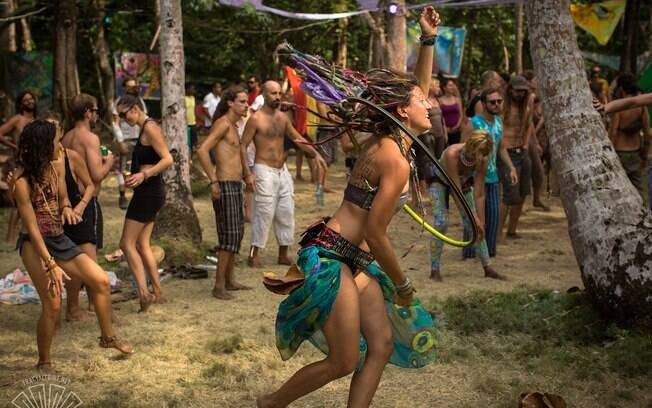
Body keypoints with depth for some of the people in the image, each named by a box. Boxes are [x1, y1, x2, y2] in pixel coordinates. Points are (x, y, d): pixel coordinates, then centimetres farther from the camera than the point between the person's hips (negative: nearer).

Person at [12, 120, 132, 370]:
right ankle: (44, 362, 9)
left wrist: (66, 207, -8)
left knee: (101, 281, 5)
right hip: (35, 245, -7)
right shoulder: (23, 182, -22)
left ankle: (108, 337, 24)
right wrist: (51, 265, -23)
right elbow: (32, 229, -21)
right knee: (52, 304, -11)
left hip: (60, 240, 7)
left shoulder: (57, 166, -1)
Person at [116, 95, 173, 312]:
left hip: (148, 191, -10)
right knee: (142, 244, 14)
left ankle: (144, 292, -11)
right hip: (150, 191, 10)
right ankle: (157, 292, 18)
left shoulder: (150, 127, -14)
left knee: (127, 243, -8)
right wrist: (135, 176, 17)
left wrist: (143, 175, -29)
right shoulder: (145, 128, 15)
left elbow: (167, 159, -22)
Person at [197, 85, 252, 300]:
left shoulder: (233, 126, 17)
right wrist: (213, 181, -22)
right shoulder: (223, 123, -13)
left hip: (235, 185, 10)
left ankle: (230, 280, 24)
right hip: (225, 186, -10)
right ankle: (219, 285, -6)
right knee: (230, 235, -10)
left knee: (237, 233, 14)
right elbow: (202, 150, -23)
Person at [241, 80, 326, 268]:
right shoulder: (256, 119, -10)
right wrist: (247, 173, -17)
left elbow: (297, 138, 18)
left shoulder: (283, 117, 10)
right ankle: (254, 254, 0)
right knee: (264, 214, -8)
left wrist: (315, 154, 7)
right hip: (264, 170, -7)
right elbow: (243, 146, -11)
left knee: (286, 213, 8)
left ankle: (283, 254, 17)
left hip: (282, 170, 7)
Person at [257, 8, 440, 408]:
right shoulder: (395, 159, -19)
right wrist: (403, 284, -7)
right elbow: (376, 233, -19)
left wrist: (429, 39, 12)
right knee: (344, 362, -2)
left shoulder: (389, 140, 8)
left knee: (382, 345, 6)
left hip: (353, 260, 10)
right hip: (331, 258, -10)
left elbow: (419, 86, 23)